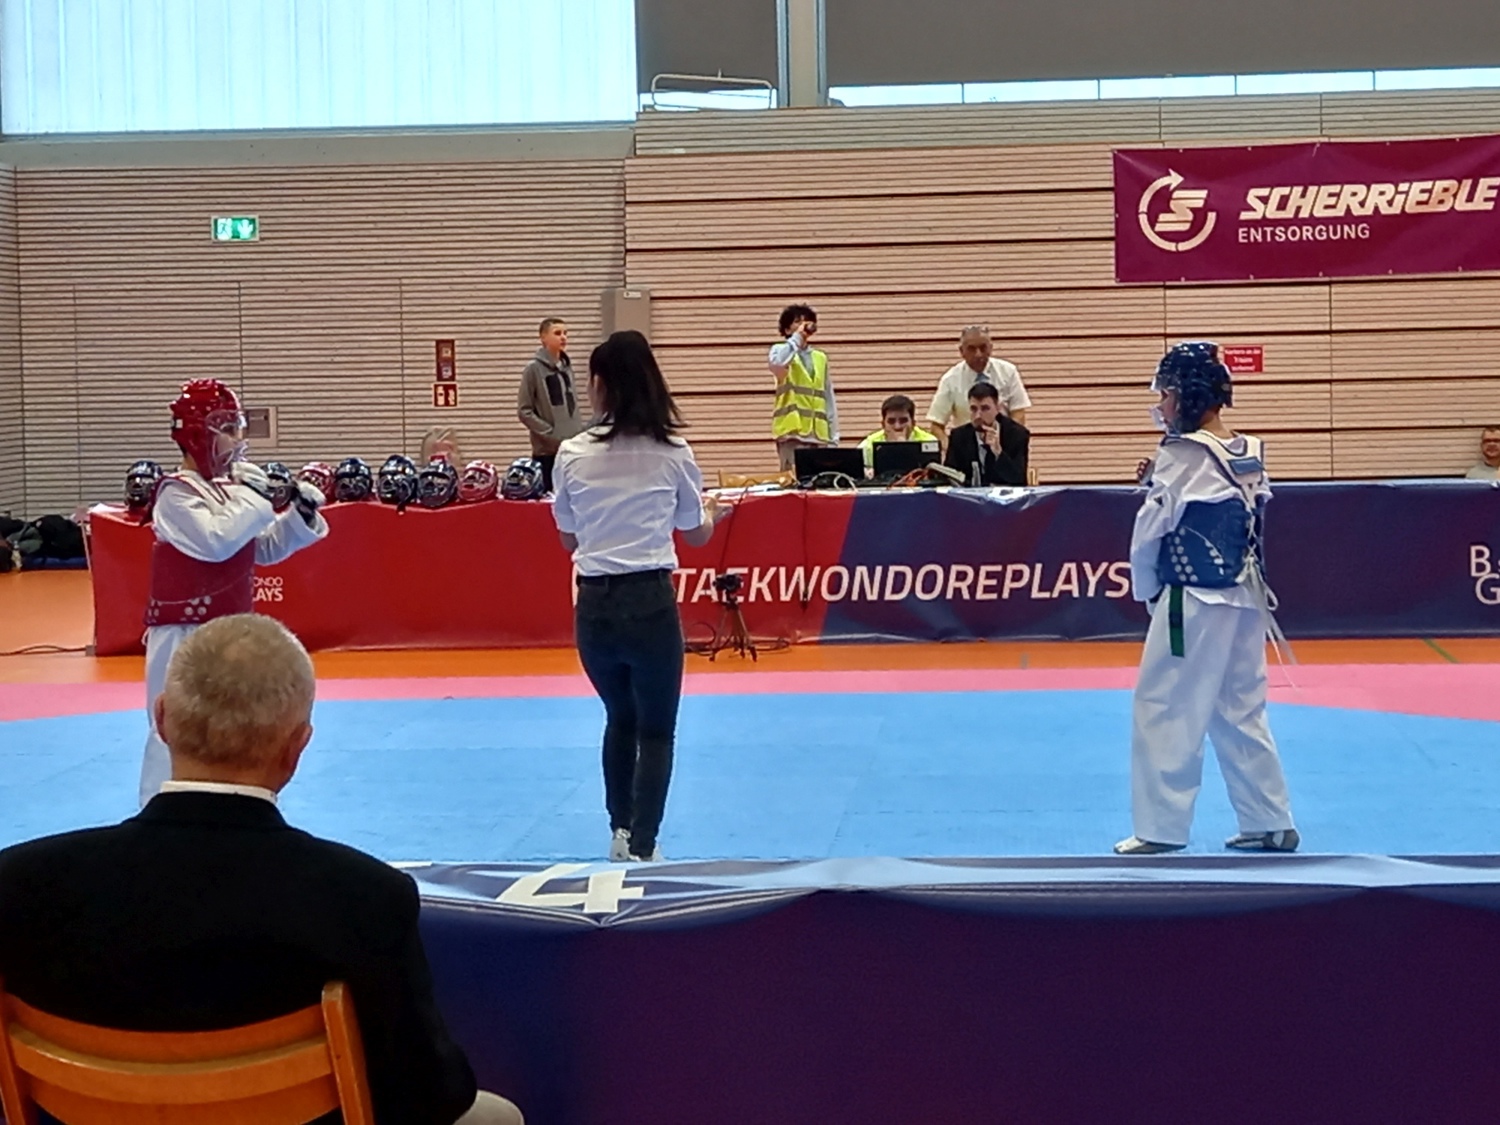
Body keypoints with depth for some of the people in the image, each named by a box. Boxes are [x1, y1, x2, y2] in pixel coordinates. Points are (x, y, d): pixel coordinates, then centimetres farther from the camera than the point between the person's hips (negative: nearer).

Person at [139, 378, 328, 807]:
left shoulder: (228, 490, 10)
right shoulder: (176, 494, -15)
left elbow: (265, 549, 18)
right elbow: (217, 542, -29)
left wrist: (301, 513, 4)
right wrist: (251, 497, -19)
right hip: (185, 635, -9)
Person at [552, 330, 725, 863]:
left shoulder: (573, 454, -2)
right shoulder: (673, 453, -3)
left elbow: (568, 537, 10)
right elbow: (697, 533, 11)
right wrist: (712, 511, 34)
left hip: (595, 603, 2)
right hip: (650, 601, -2)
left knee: (620, 719, 24)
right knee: (656, 729, 10)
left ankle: (621, 832, 28)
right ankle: (642, 845, 4)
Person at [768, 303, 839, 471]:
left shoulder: (820, 358, 17)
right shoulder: (780, 350, 5)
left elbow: (828, 399, 16)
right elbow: (776, 364, -22)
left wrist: (833, 437, 10)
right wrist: (797, 338, -13)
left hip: (819, 435, 5)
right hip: (792, 432, -5)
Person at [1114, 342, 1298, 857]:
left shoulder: (1184, 453, -14)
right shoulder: (1248, 453, 7)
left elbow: (1150, 531, -10)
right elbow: (1250, 521, 12)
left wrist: (1146, 590, 6)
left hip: (1194, 602, -8)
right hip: (1245, 599, 8)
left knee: (1163, 711, 2)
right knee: (1241, 711, 15)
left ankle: (1162, 827, 7)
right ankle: (1272, 824, 18)